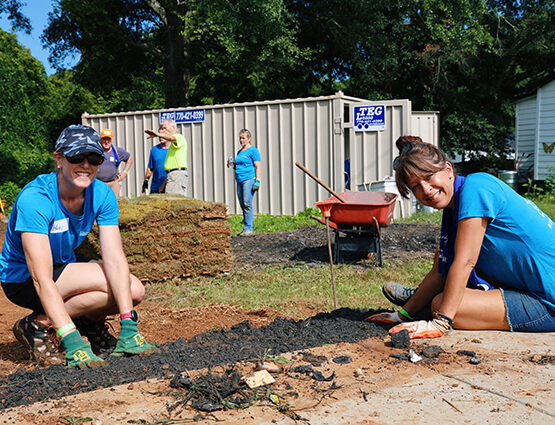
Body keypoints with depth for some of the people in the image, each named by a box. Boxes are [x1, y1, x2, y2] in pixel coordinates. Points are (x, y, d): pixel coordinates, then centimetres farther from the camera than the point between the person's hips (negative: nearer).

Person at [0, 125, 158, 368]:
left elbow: (114, 259, -21)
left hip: (65, 264, 6)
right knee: (111, 284, -26)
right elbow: (41, 278, -36)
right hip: (22, 278, -6)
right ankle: (37, 325, -9)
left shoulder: (102, 195, -13)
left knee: (135, 291, -13)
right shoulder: (34, 199, -30)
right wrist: (72, 341, -44)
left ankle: (89, 322, 14)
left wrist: (128, 327, -31)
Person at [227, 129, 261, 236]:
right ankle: (247, 228, 11)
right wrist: (232, 165, 8)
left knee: (247, 204, -13)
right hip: (239, 180, 8)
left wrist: (257, 181, -15)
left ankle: (248, 228, -11)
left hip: (249, 179, -8)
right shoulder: (239, 152, 21)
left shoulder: (253, 150, -1)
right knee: (242, 205, 6)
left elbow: (257, 167, -6)